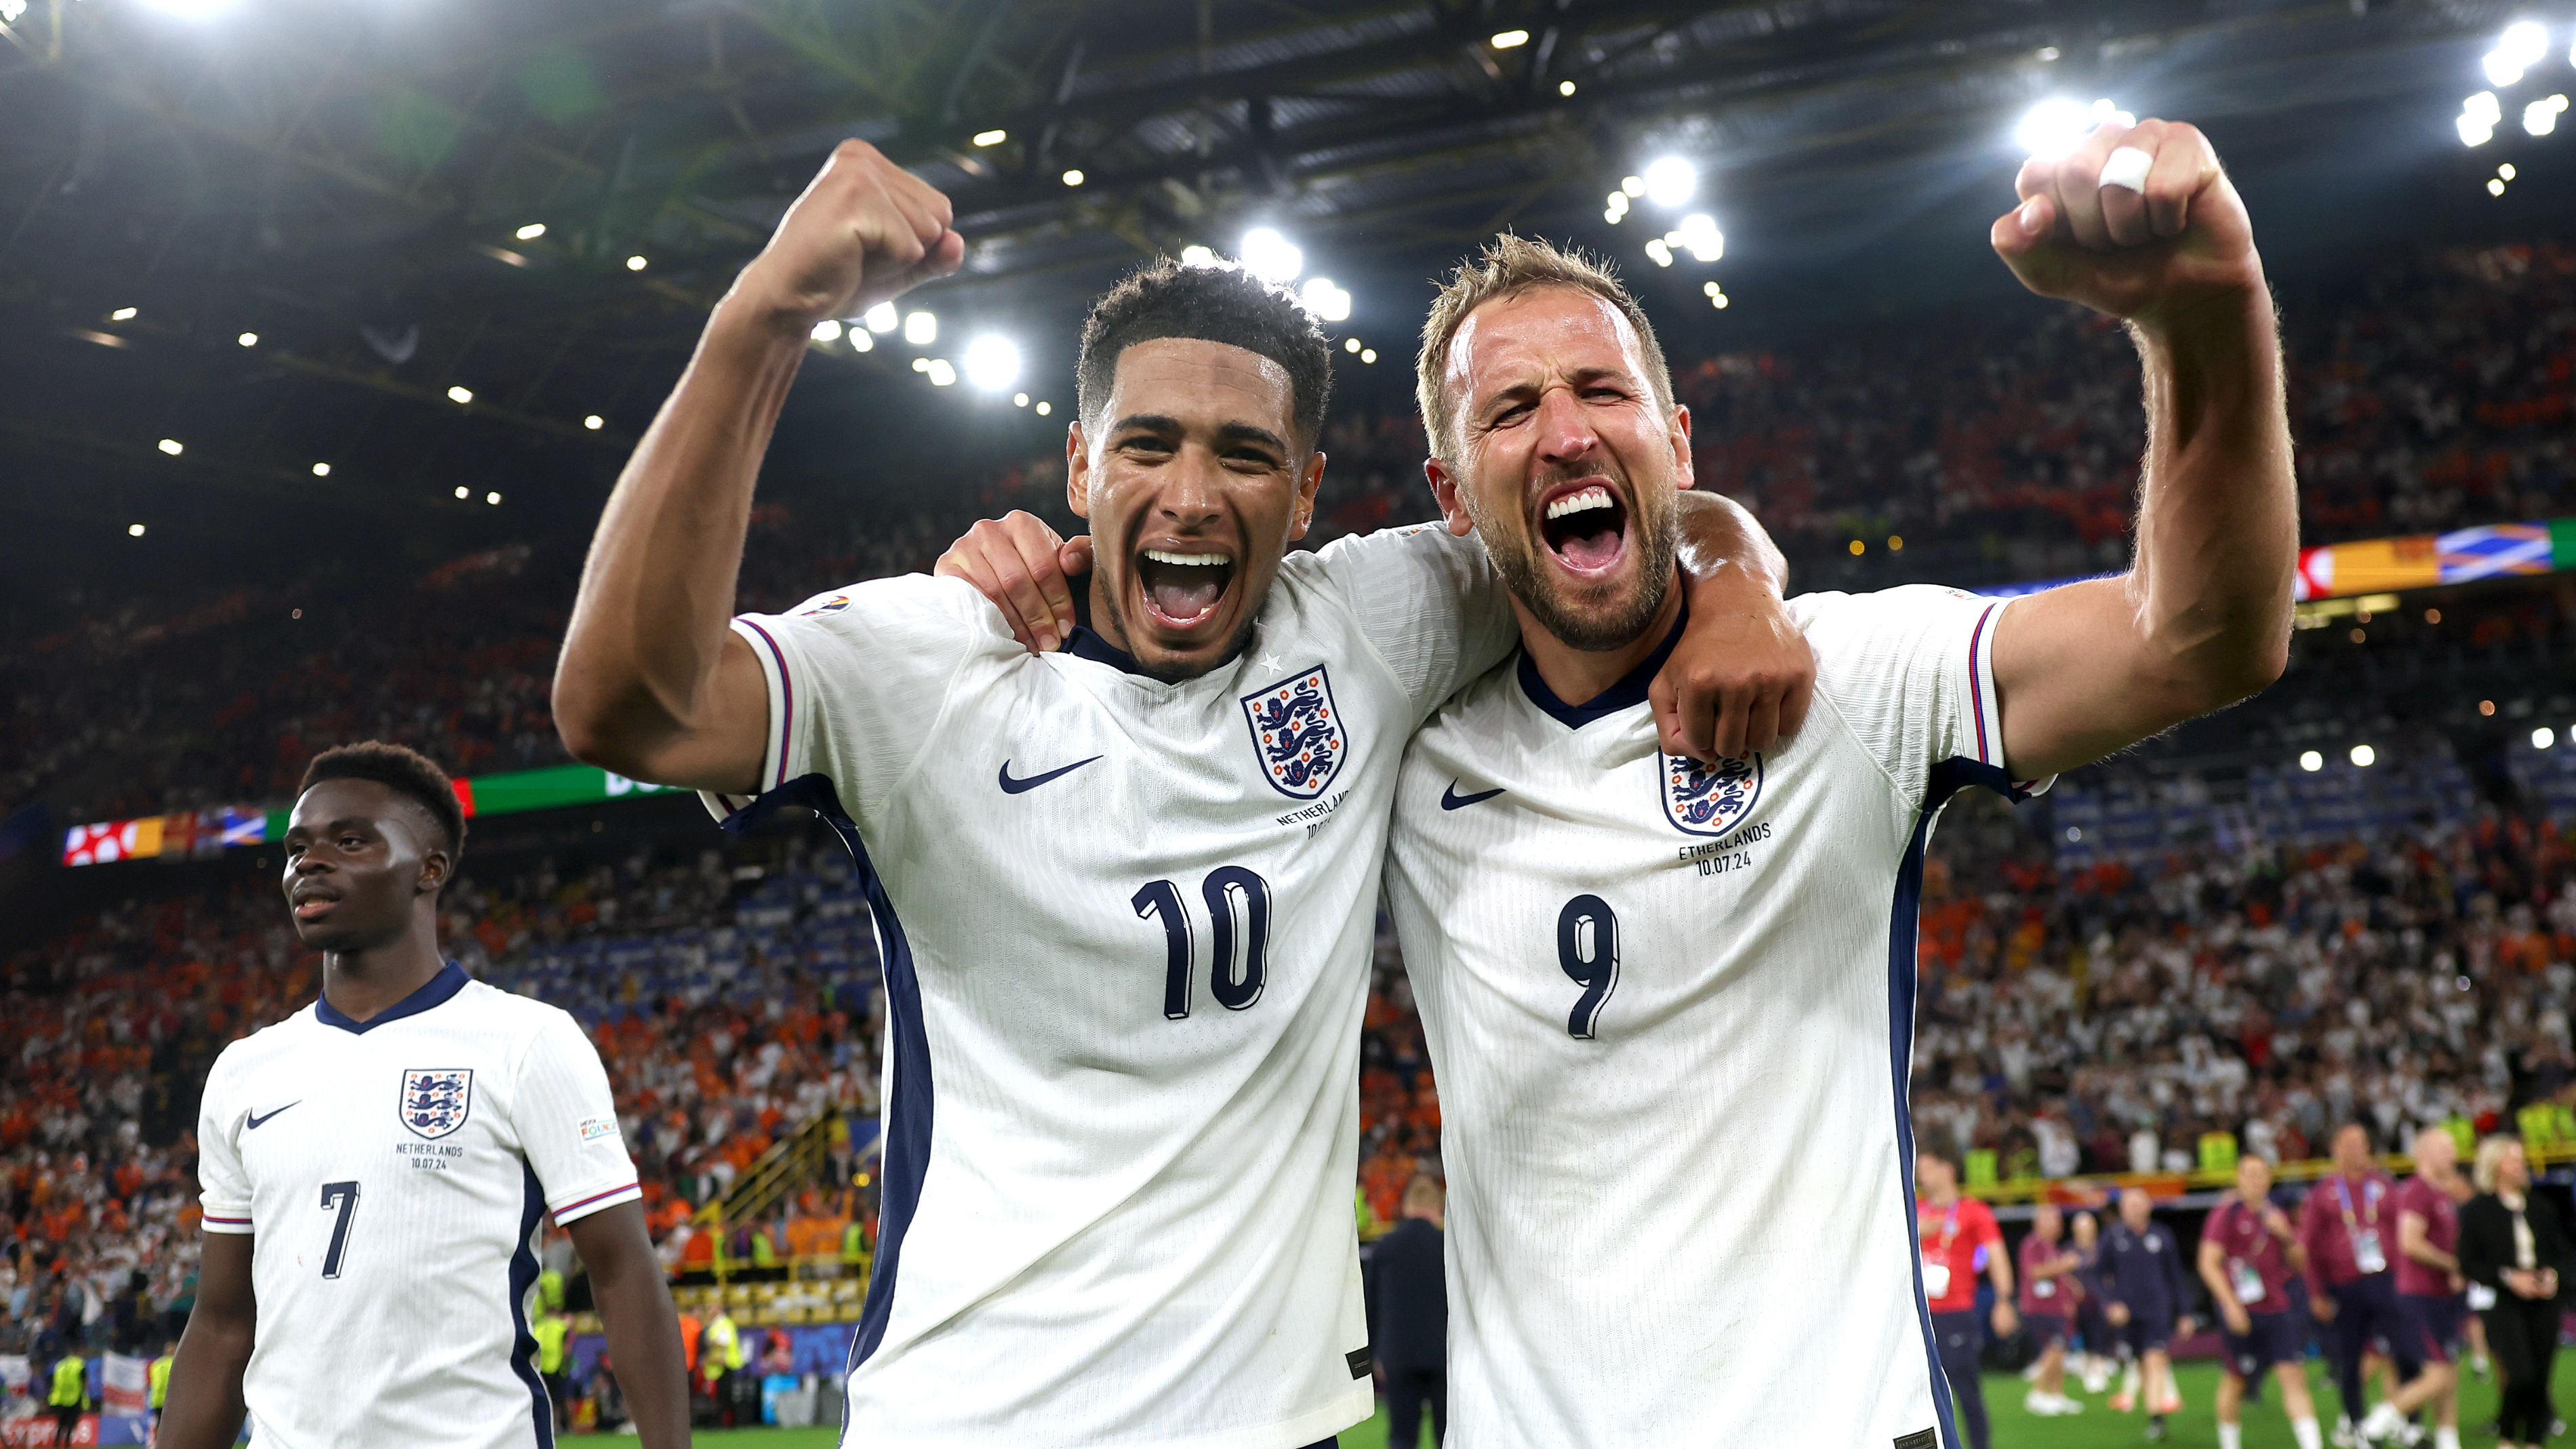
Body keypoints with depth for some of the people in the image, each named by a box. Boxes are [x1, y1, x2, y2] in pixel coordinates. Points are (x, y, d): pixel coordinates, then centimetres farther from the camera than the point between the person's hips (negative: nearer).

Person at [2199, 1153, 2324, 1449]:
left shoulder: (2277, 1215, 12)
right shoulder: (2226, 1213, -5)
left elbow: (2299, 1262, 16)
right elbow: (2209, 1264, -9)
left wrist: (2286, 1235, -4)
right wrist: (2231, 1304, -17)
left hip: (2278, 1310, 4)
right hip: (2241, 1311, -4)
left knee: (2294, 1378, -7)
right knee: (2234, 1381, 7)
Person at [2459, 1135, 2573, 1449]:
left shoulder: (2542, 1207, 13)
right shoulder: (2476, 1211, -1)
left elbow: (2564, 1253, 17)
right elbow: (2468, 1265, -4)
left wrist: (2554, 1274, -4)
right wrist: (2508, 1278, -15)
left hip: (2543, 1302, 4)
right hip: (2503, 1303, -4)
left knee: (2541, 1378, 1)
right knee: (2521, 1376, -14)